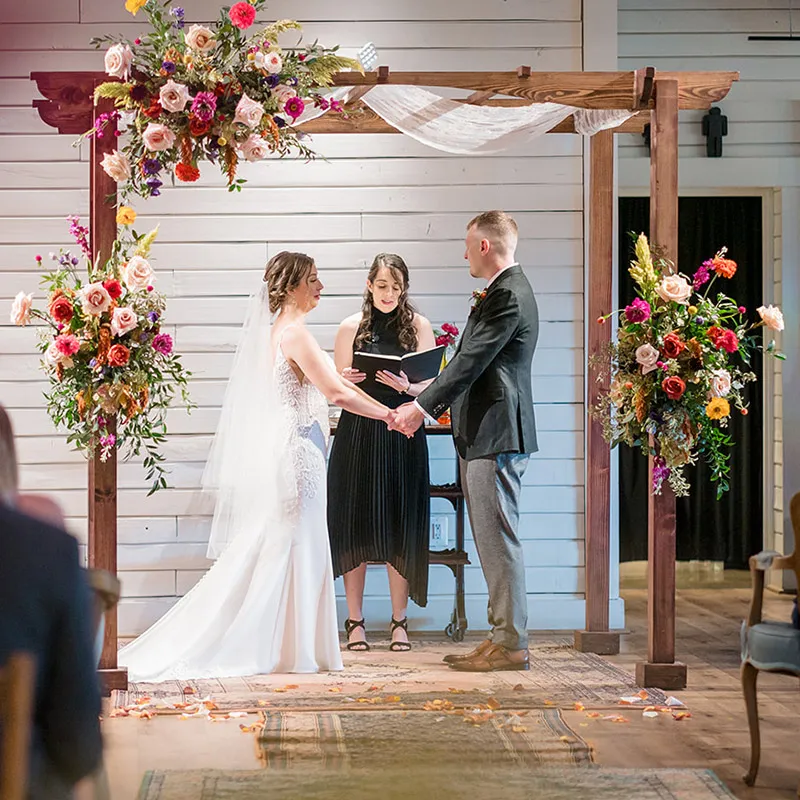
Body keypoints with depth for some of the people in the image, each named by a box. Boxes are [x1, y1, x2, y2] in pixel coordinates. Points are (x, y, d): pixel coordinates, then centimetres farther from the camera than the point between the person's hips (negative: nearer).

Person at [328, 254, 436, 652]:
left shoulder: (418, 327, 3)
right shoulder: (351, 328, 4)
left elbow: (431, 387, 2)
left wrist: (406, 386, -17)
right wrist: (347, 380, -14)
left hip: (402, 436, 0)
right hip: (357, 435, 0)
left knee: (400, 528, 2)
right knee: (354, 525, 1)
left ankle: (399, 622, 10)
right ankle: (354, 621, 9)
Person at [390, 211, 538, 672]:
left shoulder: (509, 295, -15)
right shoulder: (505, 291, 18)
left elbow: (472, 362, -18)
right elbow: (472, 363, 21)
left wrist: (422, 408, -15)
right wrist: (425, 401, 18)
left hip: (497, 435, -11)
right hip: (484, 434, 11)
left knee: (499, 539, -7)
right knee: (492, 541, 12)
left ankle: (511, 644, -3)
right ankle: (504, 636, 17)